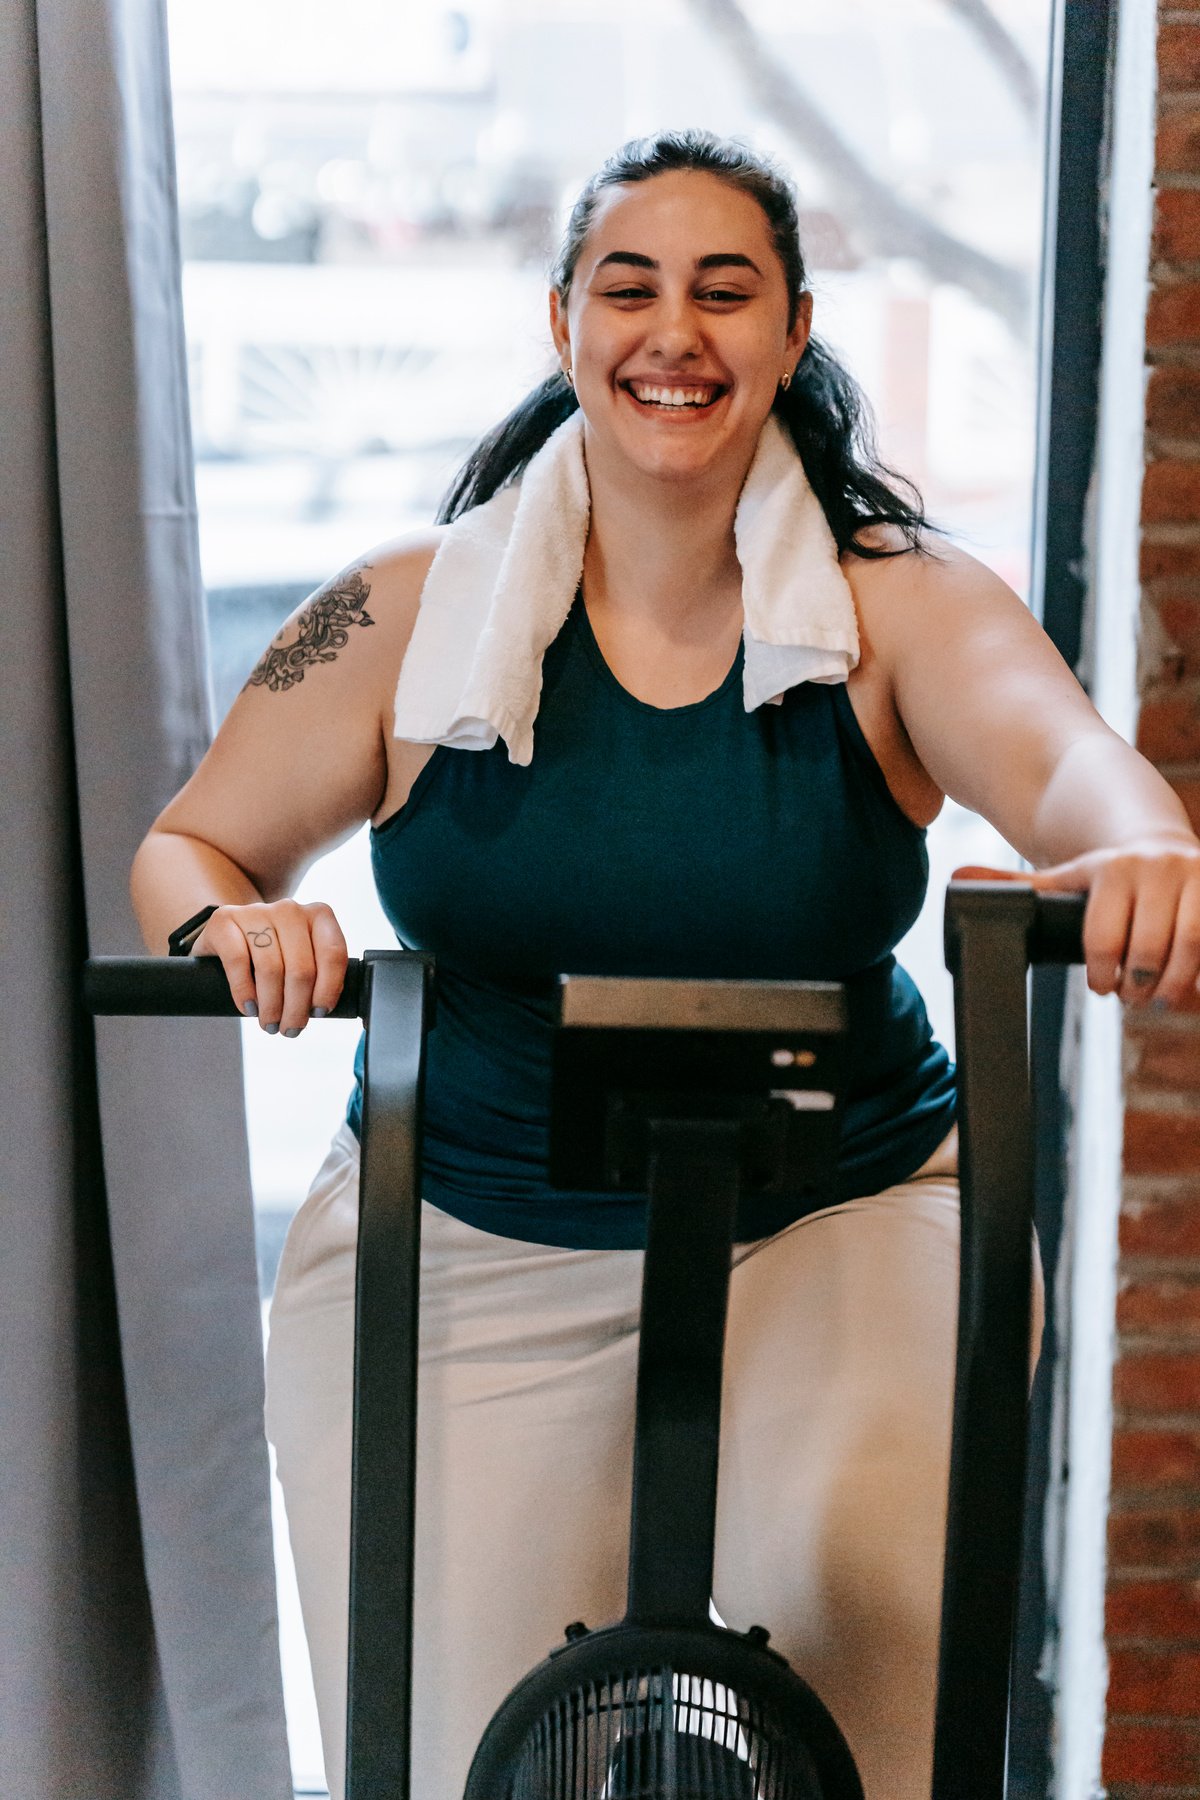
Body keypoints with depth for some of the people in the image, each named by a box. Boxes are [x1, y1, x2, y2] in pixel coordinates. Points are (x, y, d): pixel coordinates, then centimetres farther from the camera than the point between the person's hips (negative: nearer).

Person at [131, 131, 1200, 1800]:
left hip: (841, 1225, 0)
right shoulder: (413, 611, -3)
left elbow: (1061, 752, -24)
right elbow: (187, 848, 3)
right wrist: (235, 923, -21)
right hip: (461, 1255, 1)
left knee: (853, 1597, -23)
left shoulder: (903, 603, -5)